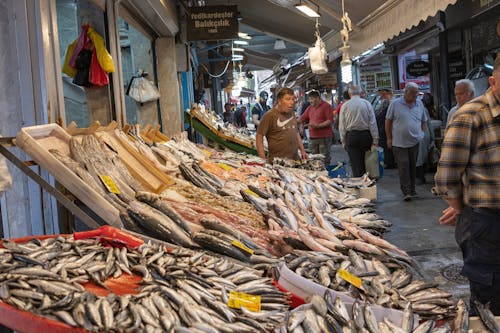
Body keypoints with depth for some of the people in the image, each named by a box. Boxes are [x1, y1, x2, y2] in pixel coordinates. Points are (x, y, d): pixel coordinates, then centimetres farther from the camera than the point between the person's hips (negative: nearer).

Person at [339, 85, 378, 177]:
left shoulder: (345, 106, 0)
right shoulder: (367, 103, -1)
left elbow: (342, 126, 2)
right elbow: (372, 123, -1)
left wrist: (343, 141, 9)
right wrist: (375, 139, 2)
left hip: (351, 136, -1)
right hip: (366, 135, 1)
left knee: (356, 164, 1)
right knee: (364, 162, 11)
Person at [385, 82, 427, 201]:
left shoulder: (420, 104, 8)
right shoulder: (395, 104, -4)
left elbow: (423, 122, 17)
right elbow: (388, 121, 0)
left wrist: (422, 135, 8)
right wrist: (389, 139, -2)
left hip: (415, 142, 4)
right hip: (399, 142, -4)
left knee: (413, 166, 9)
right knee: (403, 166, -6)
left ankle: (412, 190, 19)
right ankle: (406, 192, -5)